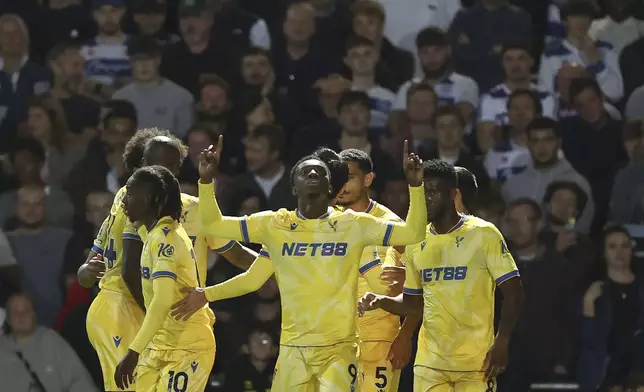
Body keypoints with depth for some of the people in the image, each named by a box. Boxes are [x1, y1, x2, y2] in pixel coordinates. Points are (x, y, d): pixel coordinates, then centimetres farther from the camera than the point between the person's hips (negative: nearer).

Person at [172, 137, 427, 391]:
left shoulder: (353, 224, -1)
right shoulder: (274, 225, 3)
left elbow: (412, 233, -5)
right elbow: (214, 224, 6)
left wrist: (415, 185, -16)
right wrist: (206, 180, -7)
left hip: (338, 348, -3)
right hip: (292, 349, 3)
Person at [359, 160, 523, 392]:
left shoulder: (483, 234, -5)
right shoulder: (416, 243, 10)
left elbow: (512, 292, -6)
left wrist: (501, 342, -16)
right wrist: (381, 301, -1)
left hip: (476, 362, -4)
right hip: (430, 362, 4)